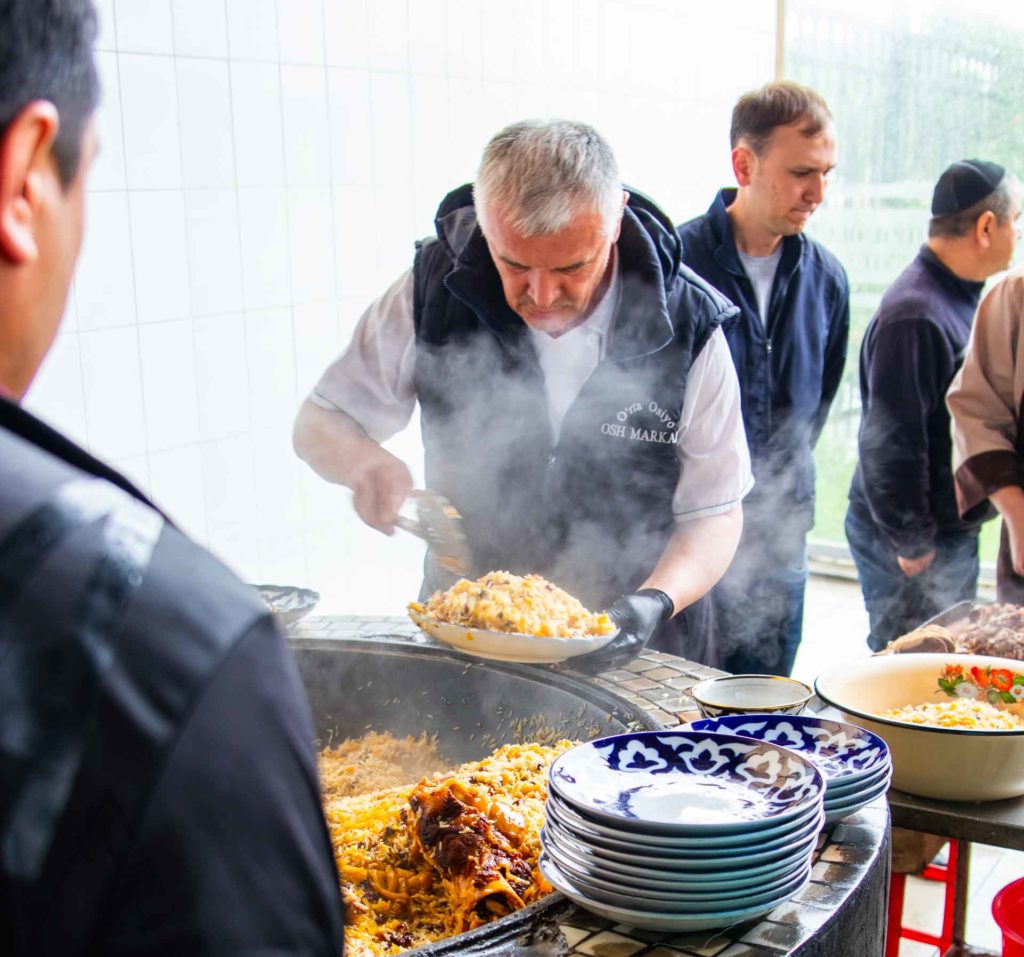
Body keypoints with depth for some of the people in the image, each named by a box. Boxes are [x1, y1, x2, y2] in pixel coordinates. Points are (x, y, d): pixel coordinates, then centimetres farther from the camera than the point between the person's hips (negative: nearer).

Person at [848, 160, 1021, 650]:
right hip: (913, 540, -10)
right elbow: (889, 444, -25)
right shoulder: (915, 315, -23)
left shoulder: (959, 299, 9)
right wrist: (912, 546, -20)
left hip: (953, 531, 10)